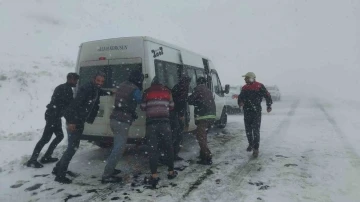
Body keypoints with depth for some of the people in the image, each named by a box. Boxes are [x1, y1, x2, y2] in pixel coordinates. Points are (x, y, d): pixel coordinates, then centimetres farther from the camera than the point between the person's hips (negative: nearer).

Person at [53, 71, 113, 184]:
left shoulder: (95, 90, 10)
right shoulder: (86, 88, -19)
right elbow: (75, 104, -26)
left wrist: (109, 93, 32)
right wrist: (72, 121, -30)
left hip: (80, 121, 10)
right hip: (73, 121, -10)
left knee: (74, 146, 16)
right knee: (72, 147, -8)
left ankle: (58, 169, 30)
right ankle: (60, 175, 2)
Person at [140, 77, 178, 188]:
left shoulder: (147, 92, 11)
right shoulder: (167, 91, 14)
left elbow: (142, 107, 9)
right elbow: (171, 106, 14)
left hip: (151, 122, -1)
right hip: (164, 122, 1)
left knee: (153, 149, 0)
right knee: (168, 147, 12)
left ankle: (154, 175, -3)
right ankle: (171, 172, 21)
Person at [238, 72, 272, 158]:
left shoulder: (260, 86, -7)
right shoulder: (244, 88, 10)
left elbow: (267, 95, -4)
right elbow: (240, 97, 16)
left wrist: (269, 106, -9)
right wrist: (240, 102, -5)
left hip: (256, 112, -6)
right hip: (246, 112, 6)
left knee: (256, 130, -5)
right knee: (248, 130, 14)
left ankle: (256, 149, 0)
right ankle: (251, 144, 33)